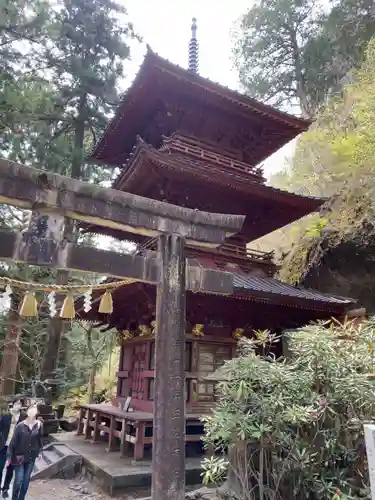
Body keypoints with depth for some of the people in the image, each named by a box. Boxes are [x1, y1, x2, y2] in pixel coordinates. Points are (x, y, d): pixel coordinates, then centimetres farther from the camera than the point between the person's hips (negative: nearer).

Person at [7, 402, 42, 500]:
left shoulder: (39, 424, -8)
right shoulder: (20, 425, -17)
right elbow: (13, 441, -10)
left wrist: (39, 451, 9)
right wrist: (9, 456, -8)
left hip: (31, 457, 3)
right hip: (19, 456, -3)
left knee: (26, 480, 11)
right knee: (19, 480, -2)